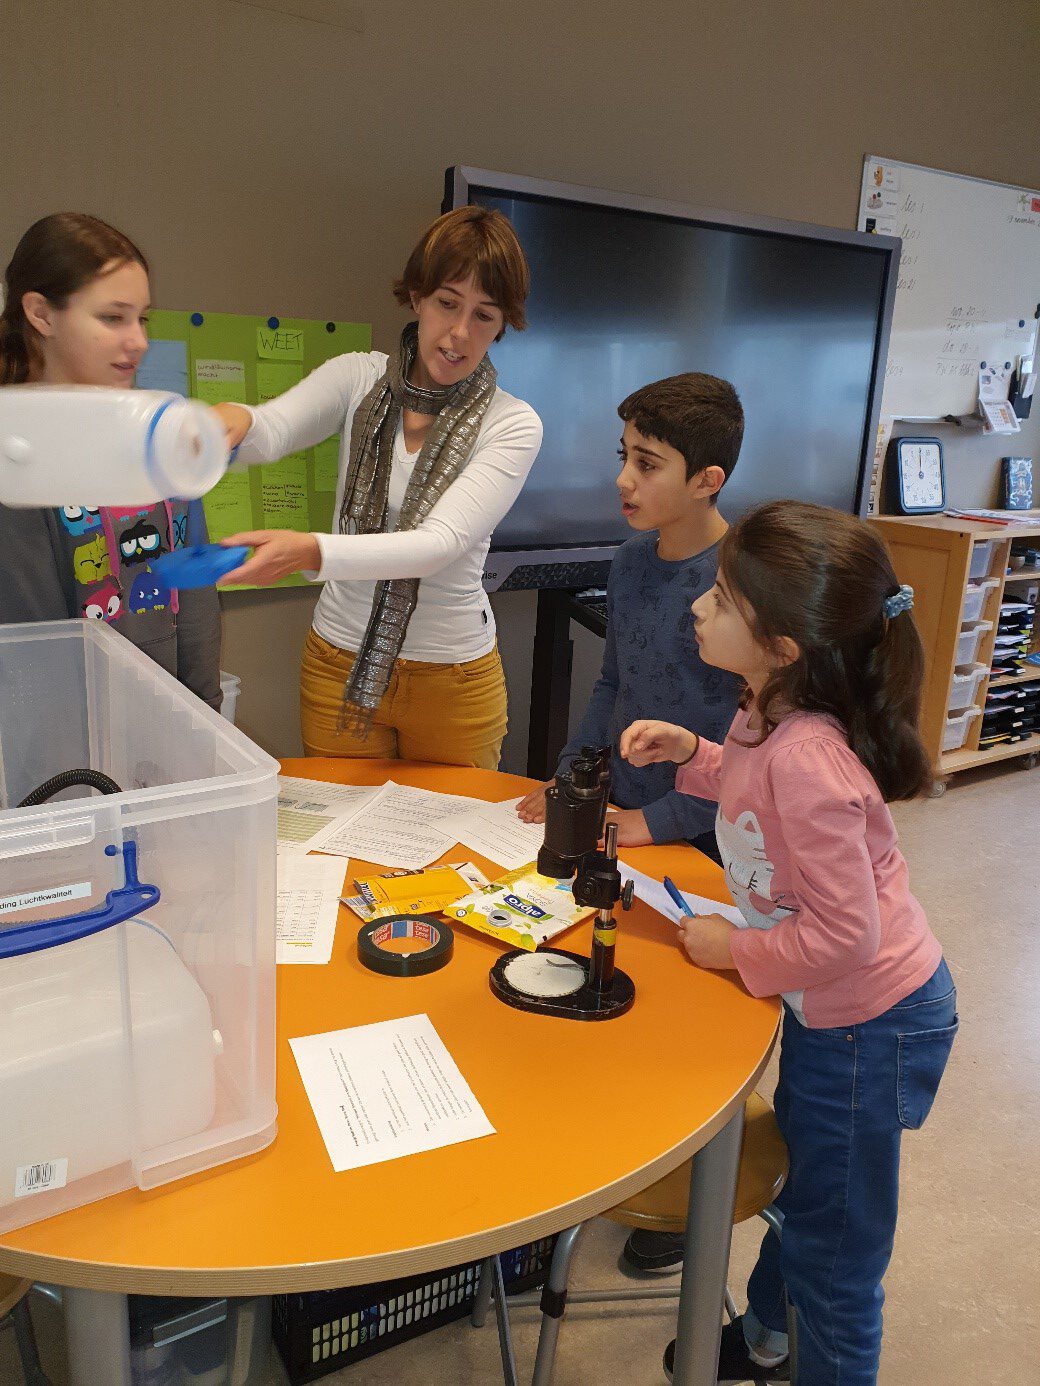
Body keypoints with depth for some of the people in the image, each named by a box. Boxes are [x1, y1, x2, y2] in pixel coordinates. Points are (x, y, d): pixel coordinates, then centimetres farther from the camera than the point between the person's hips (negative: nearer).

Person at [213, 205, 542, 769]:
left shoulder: (513, 424, -10)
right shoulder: (358, 378, -2)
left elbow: (441, 542, -24)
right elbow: (269, 431, -20)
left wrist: (311, 552, -39)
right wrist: (232, 421, -45)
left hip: (454, 676, -1)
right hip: (339, 662, 2)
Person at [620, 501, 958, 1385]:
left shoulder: (806, 762, -34)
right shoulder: (774, 714, -6)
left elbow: (843, 935, -30)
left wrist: (733, 950, -16)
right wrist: (690, 753, -1)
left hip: (868, 1022, -10)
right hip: (831, 1007, 10)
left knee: (834, 1244, 13)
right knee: (800, 1176, 31)